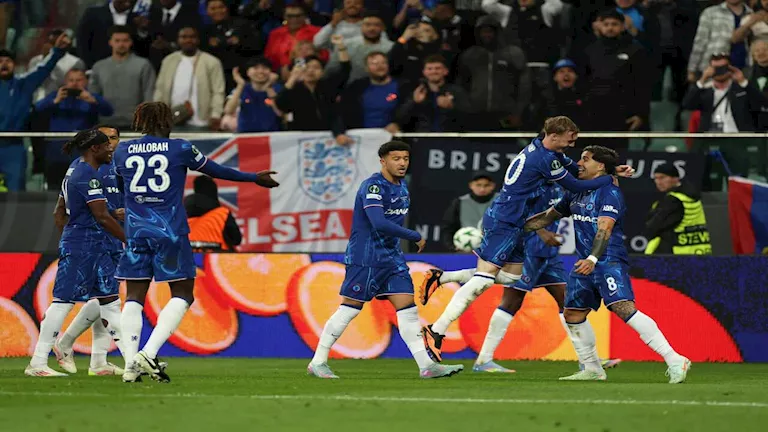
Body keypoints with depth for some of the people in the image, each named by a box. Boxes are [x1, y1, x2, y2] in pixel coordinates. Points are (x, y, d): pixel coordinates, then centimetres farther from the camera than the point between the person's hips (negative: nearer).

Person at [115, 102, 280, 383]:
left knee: (134, 298, 7)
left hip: (136, 230, 3)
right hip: (170, 231, -3)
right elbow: (217, 171, 10)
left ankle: (131, 363, -5)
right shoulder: (179, 149, -1)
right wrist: (255, 178, 24)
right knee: (182, 295, 4)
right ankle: (149, 353, -13)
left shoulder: (122, 151, 6)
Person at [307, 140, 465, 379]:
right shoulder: (373, 186, -17)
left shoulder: (402, 186, 11)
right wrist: (415, 237, -23)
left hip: (391, 257, 8)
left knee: (408, 308, -1)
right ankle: (317, 363, 6)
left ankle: (426, 366, -4)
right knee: (349, 309, -3)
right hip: (364, 258, -8)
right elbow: (379, 223, -29)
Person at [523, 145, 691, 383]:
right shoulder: (577, 194, 16)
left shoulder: (610, 192, -11)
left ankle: (674, 361, -27)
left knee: (624, 308, -23)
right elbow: (549, 216, 27)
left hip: (609, 262, -9)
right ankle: (592, 369, 27)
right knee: (572, 314, 12)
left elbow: (604, 229, -23)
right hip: (584, 264, 9)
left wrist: (592, 259, -36)